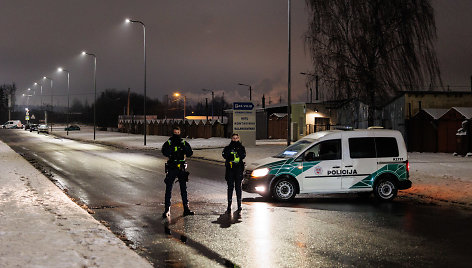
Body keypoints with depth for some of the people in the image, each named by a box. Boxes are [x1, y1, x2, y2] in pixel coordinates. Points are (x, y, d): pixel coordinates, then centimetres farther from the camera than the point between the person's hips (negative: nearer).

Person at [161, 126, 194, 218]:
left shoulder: (184, 143, 7)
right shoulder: (168, 143, -1)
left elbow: (190, 153, -4)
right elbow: (165, 152, -19)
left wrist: (183, 146, -18)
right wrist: (173, 147, -29)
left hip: (181, 169, 2)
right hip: (171, 169, -2)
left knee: (184, 189, 6)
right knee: (168, 189, 0)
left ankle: (186, 209, 12)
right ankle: (167, 209, 7)